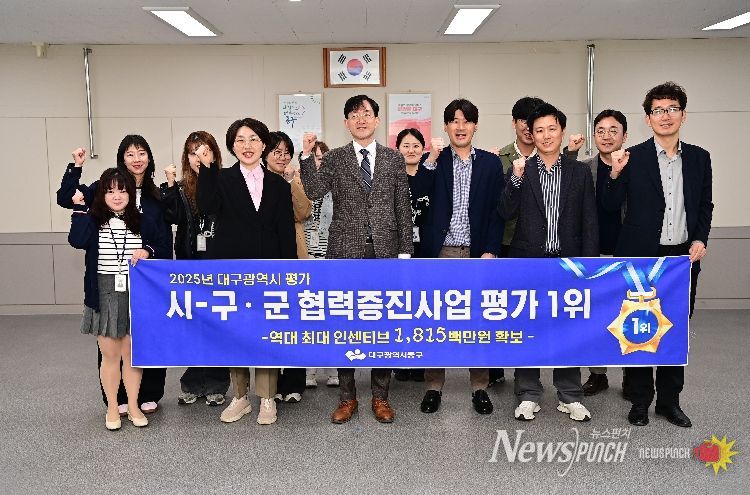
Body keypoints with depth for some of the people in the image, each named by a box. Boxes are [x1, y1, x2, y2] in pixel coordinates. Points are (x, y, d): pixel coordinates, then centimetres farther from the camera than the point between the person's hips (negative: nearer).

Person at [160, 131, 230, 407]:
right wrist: (169, 185, -15)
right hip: (190, 263, 3)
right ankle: (193, 384, 20)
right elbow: (173, 217, -8)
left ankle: (215, 385, 16)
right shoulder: (181, 189, 8)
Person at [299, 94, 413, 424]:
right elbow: (314, 192, -10)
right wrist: (307, 155, -18)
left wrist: (405, 251, 1)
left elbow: (403, 208, 5)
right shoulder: (333, 159, 5)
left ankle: (380, 397, 21)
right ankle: (347, 397, 20)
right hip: (345, 252, 0)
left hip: (385, 252, 1)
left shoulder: (394, 159, 7)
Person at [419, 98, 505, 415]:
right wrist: (432, 158, -14)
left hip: (478, 253, 0)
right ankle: (433, 387, 17)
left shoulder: (490, 163, 6)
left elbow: (498, 210, 3)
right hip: (440, 252, 0)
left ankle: (479, 387, 19)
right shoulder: (434, 161, 5)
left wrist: (490, 251, -5)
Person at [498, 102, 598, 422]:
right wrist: (516, 178, -19)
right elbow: (506, 213, -7)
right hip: (528, 261, -1)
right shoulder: (521, 170, 2)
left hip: (567, 262, 1)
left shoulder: (579, 172, 6)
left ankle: (570, 396, 21)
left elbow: (589, 222, 5)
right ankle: (528, 395, 18)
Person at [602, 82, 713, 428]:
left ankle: (669, 400, 26)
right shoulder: (632, 158, -5)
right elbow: (612, 205, -4)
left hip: (683, 257, 3)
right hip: (641, 257, -3)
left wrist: (700, 240, -3)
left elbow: (705, 205, 13)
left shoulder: (699, 158, 6)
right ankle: (640, 401, 21)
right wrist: (615, 174, -21)